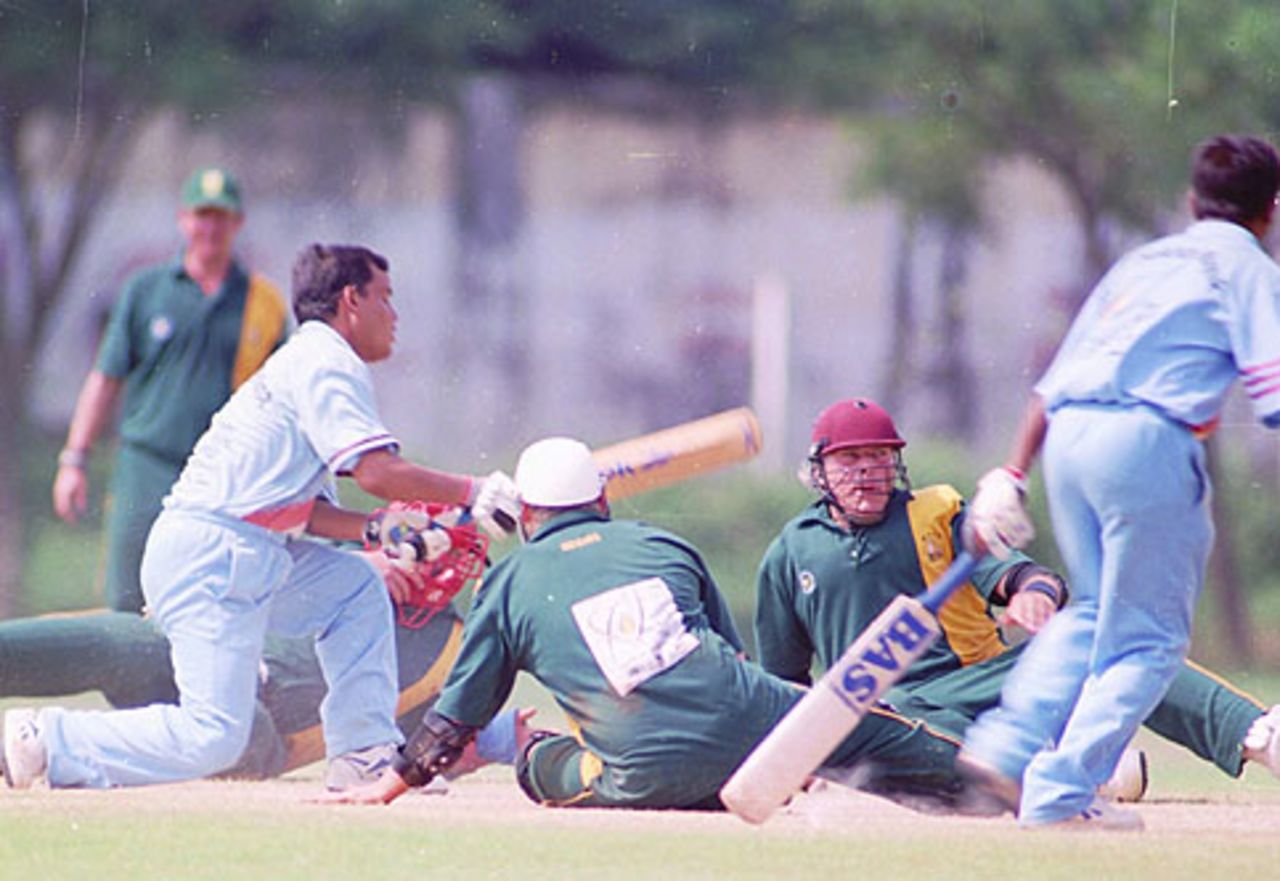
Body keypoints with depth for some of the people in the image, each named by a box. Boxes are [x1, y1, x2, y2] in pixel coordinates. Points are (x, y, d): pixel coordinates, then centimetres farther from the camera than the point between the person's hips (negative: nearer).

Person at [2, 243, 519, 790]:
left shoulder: (306, 364, 24)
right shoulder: (327, 364, -6)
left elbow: (304, 510, 20)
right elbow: (377, 472, -18)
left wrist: (374, 531, 7)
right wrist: (470, 492, -8)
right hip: (212, 555, -10)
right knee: (212, 739, -15)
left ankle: (365, 753, 14)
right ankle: (47, 741, -9)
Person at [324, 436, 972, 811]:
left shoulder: (508, 586, 12)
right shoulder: (663, 545, 19)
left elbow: (458, 713, 15)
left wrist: (389, 786, 26)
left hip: (651, 773, -2)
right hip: (746, 722, 2)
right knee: (873, 727, 17)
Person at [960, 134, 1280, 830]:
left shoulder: (1143, 261, 26)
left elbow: (1054, 381, 23)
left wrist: (1012, 476, 22)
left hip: (1066, 434, 7)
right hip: (1145, 437, -7)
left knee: (1096, 608, 24)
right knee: (1149, 637, 2)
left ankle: (1007, 742, 13)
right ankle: (1060, 791, -7)